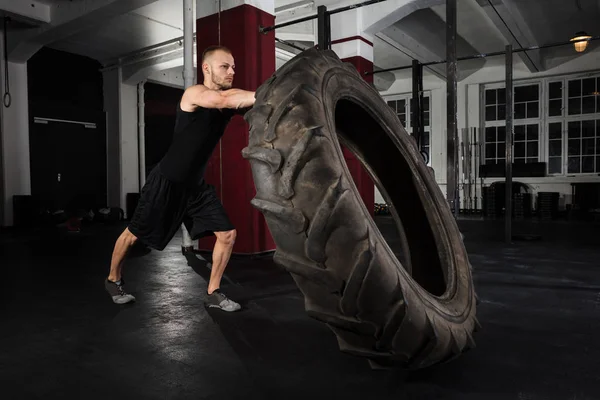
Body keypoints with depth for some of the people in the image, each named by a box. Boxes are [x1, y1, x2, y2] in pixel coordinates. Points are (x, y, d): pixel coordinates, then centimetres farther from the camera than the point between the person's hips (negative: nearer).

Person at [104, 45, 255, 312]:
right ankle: (113, 280, 37)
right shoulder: (194, 94, -18)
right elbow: (226, 100, -38)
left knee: (227, 234, -3)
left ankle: (213, 293, 13)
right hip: (166, 181, -6)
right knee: (133, 235, 11)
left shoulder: (229, 99, 3)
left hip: (196, 184, 6)